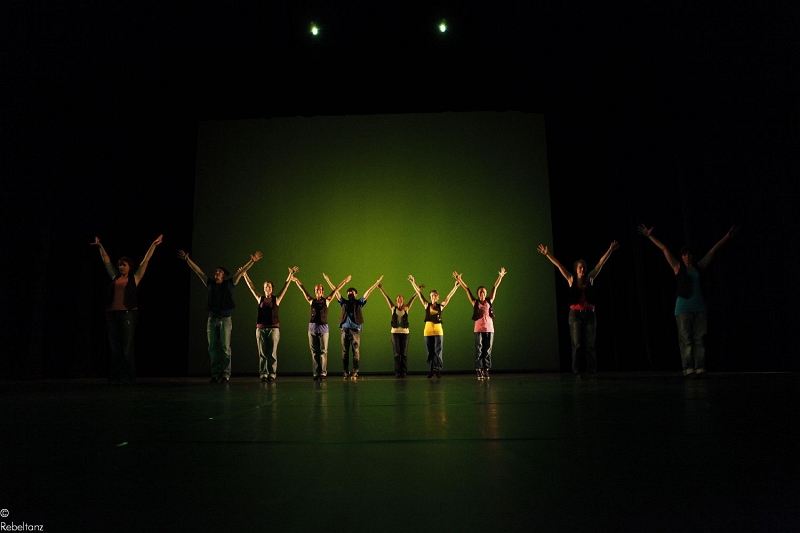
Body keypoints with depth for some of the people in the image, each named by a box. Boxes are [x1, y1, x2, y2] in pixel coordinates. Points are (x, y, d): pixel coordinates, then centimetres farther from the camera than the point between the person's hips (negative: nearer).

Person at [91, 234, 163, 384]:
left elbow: (145, 261, 3)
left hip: (128, 314, -4)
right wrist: (100, 246, 30)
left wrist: (154, 245, 1)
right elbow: (106, 261, 24)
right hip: (111, 314, 4)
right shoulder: (115, 278, 15)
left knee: (127, 348, -4)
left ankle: (128, 378, 0)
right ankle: (115, 378, 10)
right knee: (115, 348, 5)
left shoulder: (134, 278, 6)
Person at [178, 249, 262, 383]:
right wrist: (187, 259, 14)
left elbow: (241, 271, 0)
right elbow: (198, 271, 17)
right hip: (212, 319, 3)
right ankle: (215, 374, 6)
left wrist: (252, 261, -9)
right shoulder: (210, 284, 15)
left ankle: (225, 374, -6)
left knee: (225, 347, -6)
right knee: (212, 348, 2)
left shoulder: (229, 284, 8)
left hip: (225, 319, -3)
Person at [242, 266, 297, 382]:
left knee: (272, 353, 0)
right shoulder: (260, 299, 9)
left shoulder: (276, 299, 5)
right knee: (262, 353, 2)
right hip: (261, 328, 2)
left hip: (274, 328, -2)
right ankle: (263, 374, 7)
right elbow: (251, 287, 10)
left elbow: (285, 286, 0)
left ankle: (272, 375, 4)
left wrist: (290, 274, -5)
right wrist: (245, 275, 9)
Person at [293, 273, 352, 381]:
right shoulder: (311, 301, 10)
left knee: (323, 351, -3)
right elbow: (303, 290, 13)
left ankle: (323, 373, -3)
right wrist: (296, 280, 14)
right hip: (312, 328, 2)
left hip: (323, 328, -2)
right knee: (314, 352, 3)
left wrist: (344, 281, 4)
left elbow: (335, 290, 5)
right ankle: (315, 374, 5)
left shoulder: (326, 301, 6)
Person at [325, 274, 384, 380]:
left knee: (356, 352, -5)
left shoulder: (359, 303, 13)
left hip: (355, 329, -2)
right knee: (345, 352, 2)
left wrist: (377, 282, 11)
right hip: (345, 329, 2)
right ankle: (346, 372, 6)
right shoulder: (344, 303, 17)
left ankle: (355, 372, -5)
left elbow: (368, 292, 11)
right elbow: (335, 291, 18)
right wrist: (328, 280, 19)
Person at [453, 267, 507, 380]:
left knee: (487, 351, 3)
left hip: (489, 329, 2)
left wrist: (500, 276, 11)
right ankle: (479, 371, 0)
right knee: (479, 351, -2)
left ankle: (486, 370, 7)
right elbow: (467, 290, 5)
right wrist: (459, 280, 4)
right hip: (479, 329, -1)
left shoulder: (489, 301, 10)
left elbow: (495, 288, 11)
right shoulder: (475, 302, 6)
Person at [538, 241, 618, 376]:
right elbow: (558, 265, 1)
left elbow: (600, 263, 9)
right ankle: (576, 371, 4)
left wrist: (610, 250, 7)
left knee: (590, 345, 2)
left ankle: (592, 371, 5)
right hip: (575, 314, -2)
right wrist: (547, 254, -3)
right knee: (577, 344, -1)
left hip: (589, 314, 2)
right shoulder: (571, 279, 4)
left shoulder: (590, 278, 9)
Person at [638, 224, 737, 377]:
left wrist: (727, 237, 22)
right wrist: (650, 236, -2)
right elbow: (664, 249, 0)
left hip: (699, 306, 4)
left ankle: (700, 369, 5)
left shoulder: (698, 267, 13)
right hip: (683, 307, -4)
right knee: (686, 339, -3)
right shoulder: (678, 267, 4)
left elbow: (713, 250, 19)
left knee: (700, 339, 3)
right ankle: (689, 369, -1)